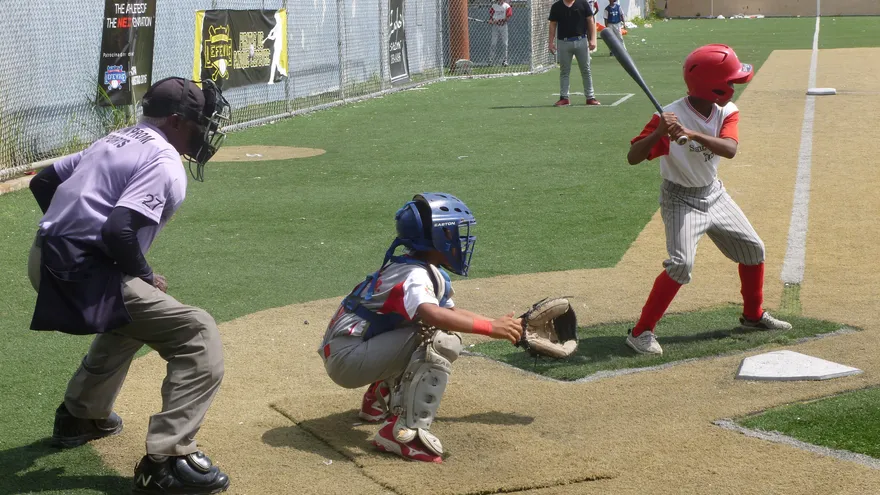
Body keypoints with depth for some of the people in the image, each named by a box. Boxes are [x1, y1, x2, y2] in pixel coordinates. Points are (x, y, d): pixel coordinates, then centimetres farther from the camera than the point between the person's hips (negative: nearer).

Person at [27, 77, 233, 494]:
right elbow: (119, 230, -23)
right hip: (82, 275, -10)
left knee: (131, 311, 38)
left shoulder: (114, 142, 18)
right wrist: (146, 277, -7)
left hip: (46, 260, 10)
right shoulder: (165, 163, -10)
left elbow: (42, 182, 24)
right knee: (198, 335, -13)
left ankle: (80, 416, 48)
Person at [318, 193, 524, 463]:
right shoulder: (414, 275, -21)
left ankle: (382, 396, 19)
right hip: (346, 360, -9)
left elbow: (452, 312, 19)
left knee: (450, 339, 10)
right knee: (436, 338, -23)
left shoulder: (432, 273, 9)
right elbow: (432, 314, -40)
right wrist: (489, 327, -36)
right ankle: (406, 431, -25)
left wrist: (502, 326, 7)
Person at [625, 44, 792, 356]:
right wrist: (658, 133, -43)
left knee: (753, 249, 13)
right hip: (681, 199, -7)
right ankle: (640, 332, -14)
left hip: (714, 194, 7)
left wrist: (692, 134, -43)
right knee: (681, 263, -23)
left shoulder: (727, 112, -7)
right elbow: (633, 158, -26)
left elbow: (729, 149, -28)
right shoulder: (670, 116, -24)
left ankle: (754, 315, 36)